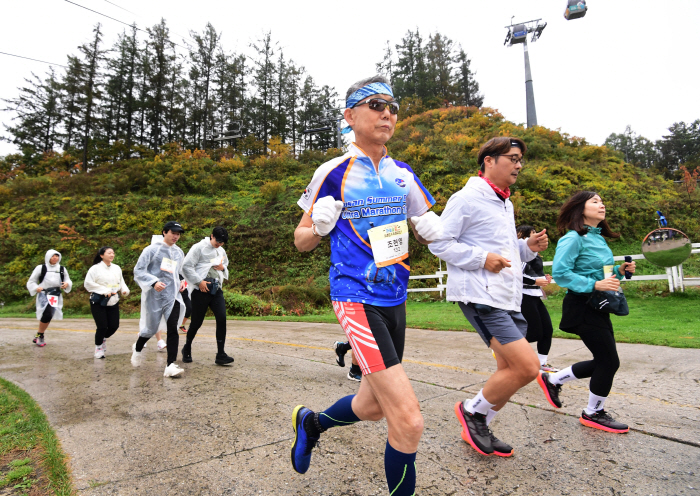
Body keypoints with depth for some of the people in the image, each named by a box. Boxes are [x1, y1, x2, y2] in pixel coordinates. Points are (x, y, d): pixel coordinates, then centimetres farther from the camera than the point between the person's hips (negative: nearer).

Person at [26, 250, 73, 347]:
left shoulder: (62, 269, 11)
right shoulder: (41, 268, 4)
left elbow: (68, 280, 17)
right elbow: (31, 282, 9)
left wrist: (67, 284, -7)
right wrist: (36, 288, -11)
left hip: (56, 296, 3)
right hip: (44, 294, -3)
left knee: (48, 316, 3)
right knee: (47, 314, -21)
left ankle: (39, 336, 22)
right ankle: (39, 335, -2)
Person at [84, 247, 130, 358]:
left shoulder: (117, 268, 9)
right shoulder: (95, 268, -7)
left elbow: (121, 282, 14)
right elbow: (88, 284, -11)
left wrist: (125, 290, -7)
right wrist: (104, 291, -16)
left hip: (113, 302, 5)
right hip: (98, 302, -5)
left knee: (114, 326, 3)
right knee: (102, 326, -5)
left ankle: (103, 338, 35)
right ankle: (98, 346, 21)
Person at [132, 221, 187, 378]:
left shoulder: (179, 253, 12)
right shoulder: (152, 249, -6)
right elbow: (138, 270, -8)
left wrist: (181, 282, 7)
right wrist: (153, 282, -22)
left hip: (173, 296, 4)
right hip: (154, 295, -4)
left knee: (173, 328, -9)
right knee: (150, 328, 10)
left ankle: (171, 365, -8)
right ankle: (138, 349, 44)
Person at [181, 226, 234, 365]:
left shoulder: (222, 251, 19)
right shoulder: (199, 247, -1)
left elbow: (226, 268, 31)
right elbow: (186, 266, -8)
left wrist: (223, 267, 6)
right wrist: (199, 281, -14)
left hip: (217, 290, 5)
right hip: (201, 290, -5)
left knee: (222, 319, -9)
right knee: (196, 322, 4)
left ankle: (220, 355, -6)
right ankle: (187, 349, 30)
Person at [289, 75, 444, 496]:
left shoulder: (403, 175, 8)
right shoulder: (333, 173, -4)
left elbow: (428, 230, 18)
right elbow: (301, 241, 2)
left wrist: (433, 231, -5)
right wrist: (319, 228, -19)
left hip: (395, 300, 6)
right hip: (357, 299, -6)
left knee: (373, 405, 19)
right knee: (408, 420, -13)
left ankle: (311, 422, 47)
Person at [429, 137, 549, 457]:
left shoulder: (505, 203, 22)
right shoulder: (466, 199, -8)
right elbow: (439, 243, -12)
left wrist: (528, 247, 9)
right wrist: (482, 258, -20)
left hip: (509, 298, 10)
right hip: (481, 296, -10)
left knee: (509, 371, 12)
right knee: (528, 367, -13)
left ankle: (478, 429, 29)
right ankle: (472, 411, 10)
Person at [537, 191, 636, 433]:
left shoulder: (598, 238, 14)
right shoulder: (573, 238, -14)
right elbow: (560, 272, -22)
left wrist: (619, 271, 4)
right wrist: (594, 285, -26)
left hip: (598, 307, 10)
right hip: (582, 307, -9)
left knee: (603, 362, 14)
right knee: (609, 361, -2)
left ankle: (552, 380, 30)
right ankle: (593, 413, 20)